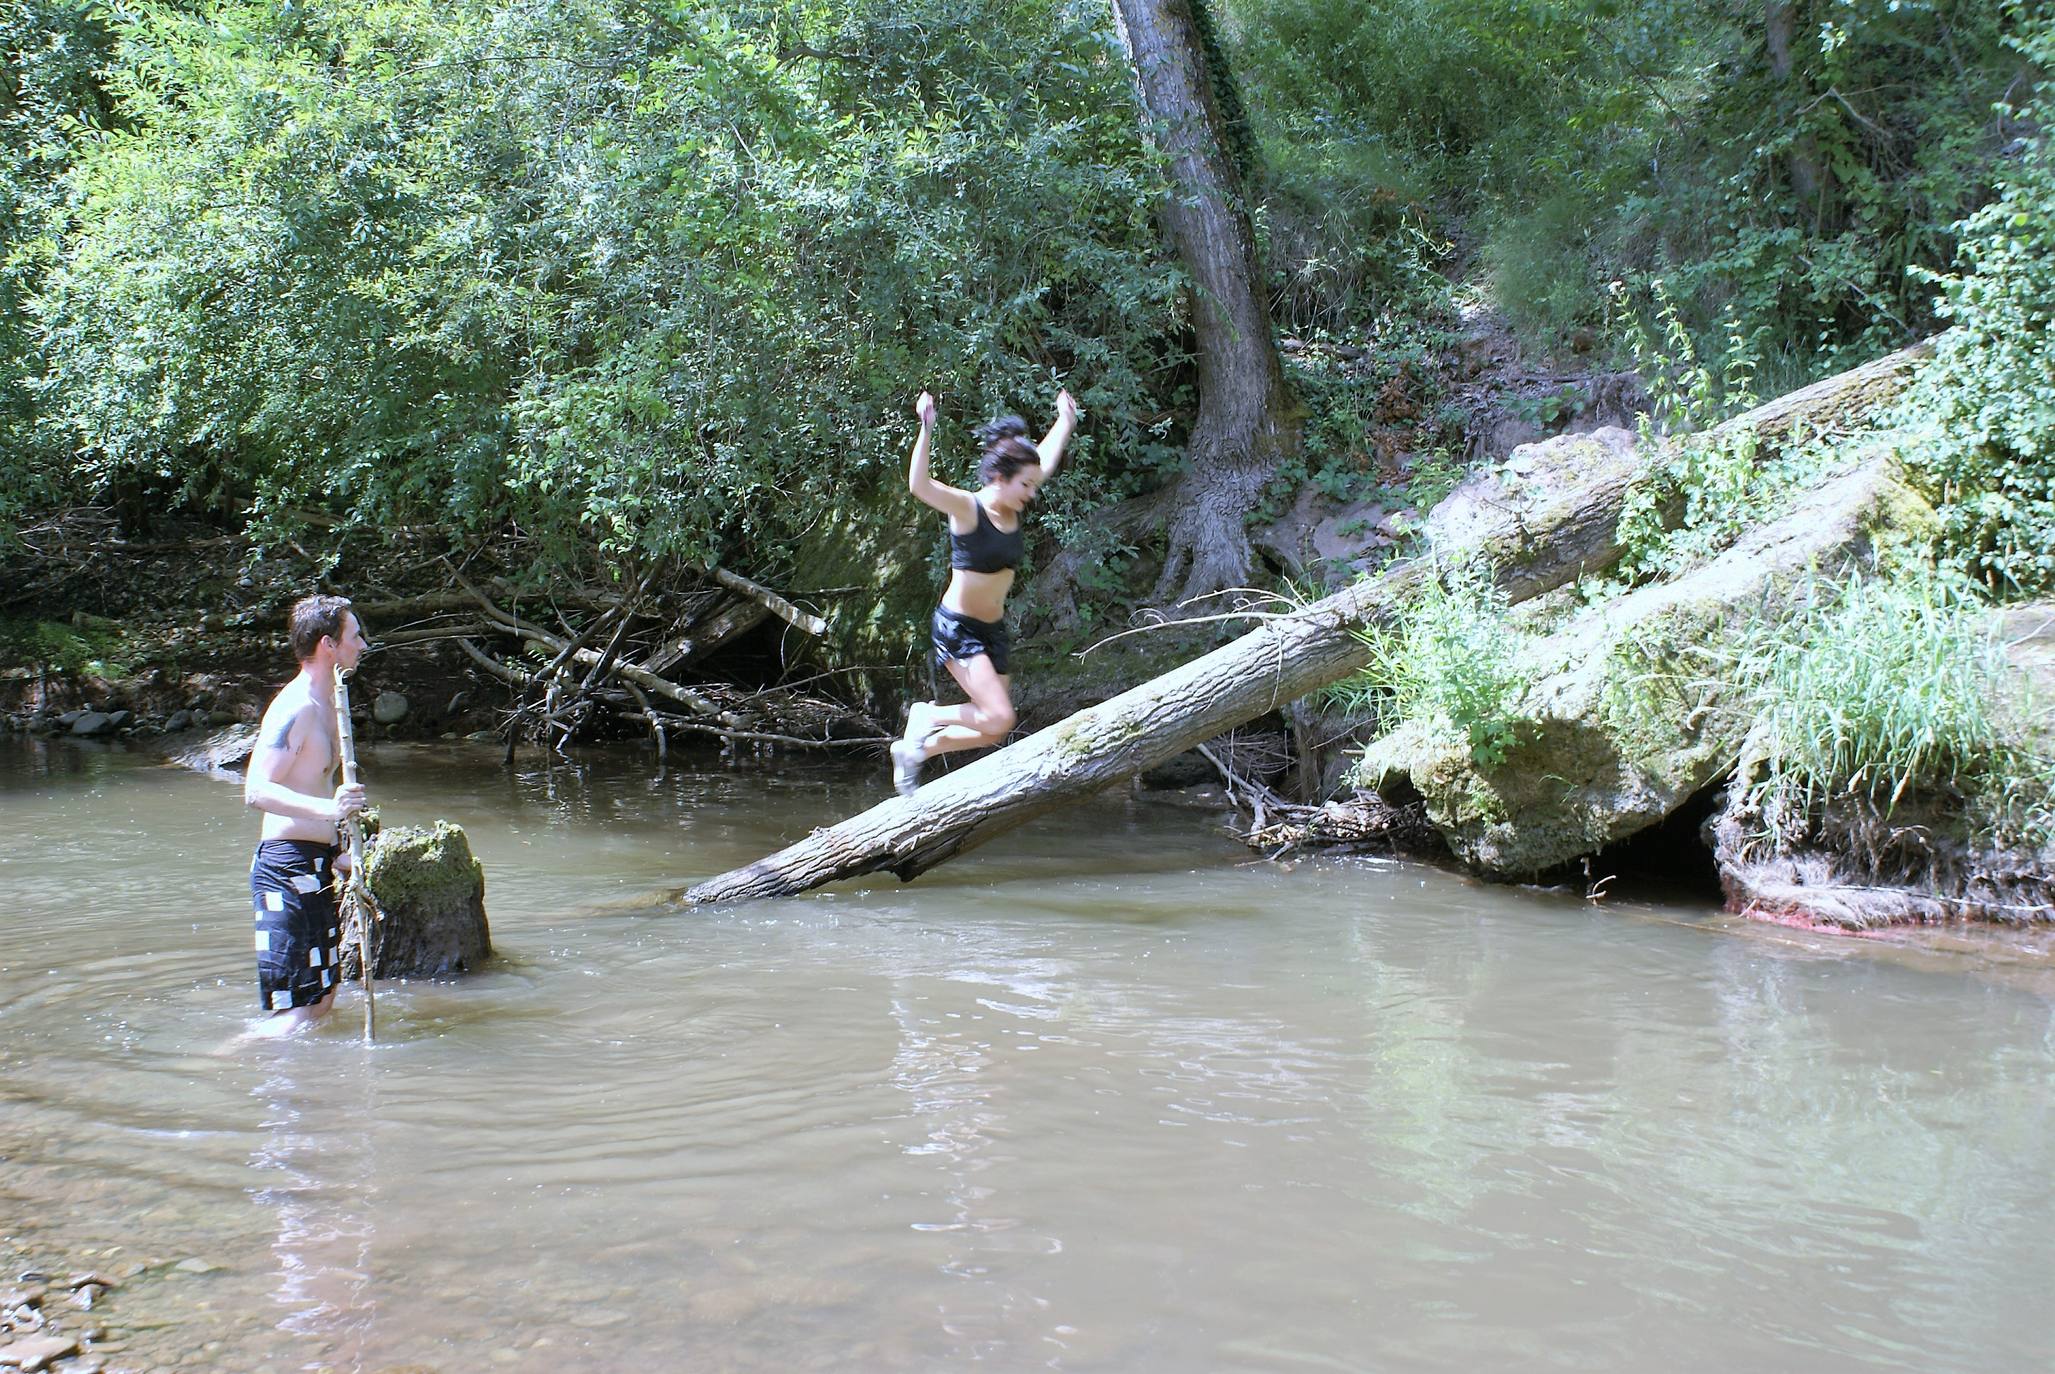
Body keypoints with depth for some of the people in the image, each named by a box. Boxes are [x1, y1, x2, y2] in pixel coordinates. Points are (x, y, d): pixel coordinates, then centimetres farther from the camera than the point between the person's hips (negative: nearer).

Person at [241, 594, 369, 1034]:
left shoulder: (326, 704, 16)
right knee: (297, 1012, -12)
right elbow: (257, 790, -26)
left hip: (315, 865, 10)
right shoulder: (295, 708, -15)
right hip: (288, 866, -10)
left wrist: (337, 851, 26)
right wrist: (328, 808, -40)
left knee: (321, 1003, 13)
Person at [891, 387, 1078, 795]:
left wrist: (1065, 421, 31)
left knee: (992, 731, 8)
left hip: (993, 629, 8)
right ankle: (927, 717, 7)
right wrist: (926, 431, -45)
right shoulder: (967, 508, -17)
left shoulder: (1013, 507, 2)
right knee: (1000, 718, -18)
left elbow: (1045, 461, 21)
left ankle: (916, 749, 26)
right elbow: (919, 485, -37)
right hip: (957, 627, -8)